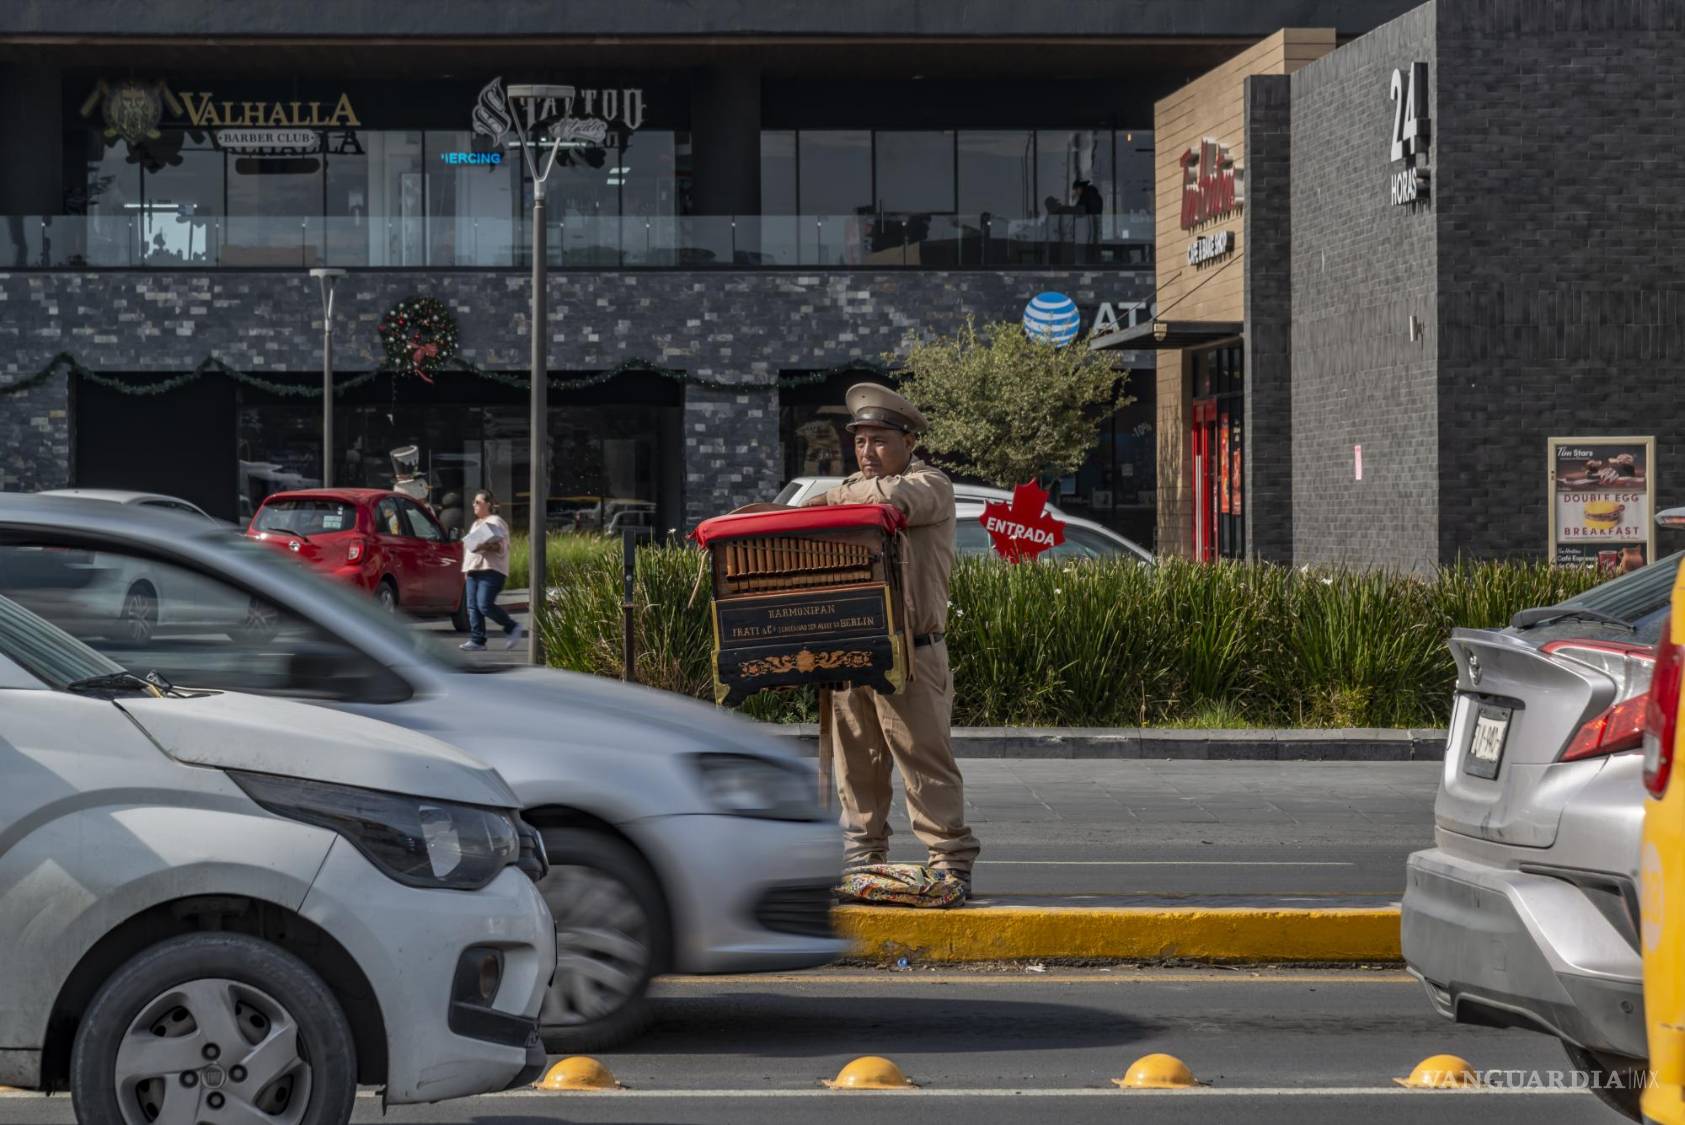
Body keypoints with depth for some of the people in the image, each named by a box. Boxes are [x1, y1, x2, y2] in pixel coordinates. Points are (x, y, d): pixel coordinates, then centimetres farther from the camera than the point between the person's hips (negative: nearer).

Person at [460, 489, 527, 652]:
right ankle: (477, 640, -1)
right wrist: (466, 569, 22)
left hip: (491, 570, -9)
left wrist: (487, 546, -29)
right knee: (473, 607, -1)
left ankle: (513, 627, -1)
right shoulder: (476, 524, 26)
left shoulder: (496, 522, -2)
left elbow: (501, 547, -11)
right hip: (473, 570, 9)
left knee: (485, 605, -17)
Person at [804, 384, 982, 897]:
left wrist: (831, 499, -9)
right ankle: (863, 862, 17)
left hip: (910, 654, -6)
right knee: (857, 767, 9)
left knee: (927, 764, -6)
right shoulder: (853, 490, 21)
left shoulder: (930, 485, -1)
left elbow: (893, 496, -23)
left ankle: (952, 862, -2)